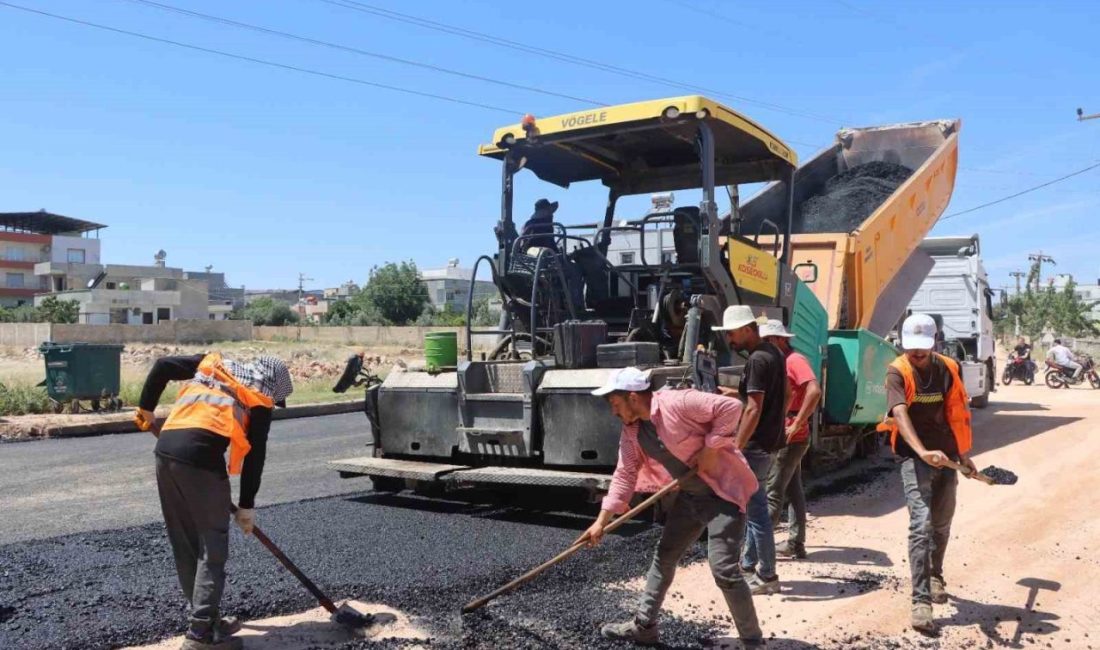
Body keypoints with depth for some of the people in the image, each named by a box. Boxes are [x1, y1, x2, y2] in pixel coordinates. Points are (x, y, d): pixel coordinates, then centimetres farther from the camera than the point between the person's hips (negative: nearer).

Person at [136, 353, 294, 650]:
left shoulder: (213, 362, 23)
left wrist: (146, 408, 29)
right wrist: (246, 505, 16)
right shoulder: (260, 399, 9)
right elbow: (254, 455, 8)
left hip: (165, 450, 7)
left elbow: (162, 366, 18)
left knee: (185, 544, 15)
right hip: (200, 458, -6)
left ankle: (206, 616, 27)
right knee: (212, 547, 3)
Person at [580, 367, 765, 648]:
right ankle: (643, 626, 29)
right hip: (689, 496, 9)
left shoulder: (679, 403, -25)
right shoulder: (631, 431, 0)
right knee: (664, 557, 14)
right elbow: (624, 475, 1)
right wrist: (602, 520, -2)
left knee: (723, 567, -13)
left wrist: (710, 448, -24)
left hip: (724, 490, -9)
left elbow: (731, 407, -27)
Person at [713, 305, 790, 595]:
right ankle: (749, 564, 30)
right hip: (771, 440, 10)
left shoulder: (757, 360, -20)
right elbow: (784, 393, 22)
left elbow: (754, 410, -24)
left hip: (757, 444, -10)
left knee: (756, 509, -2)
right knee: (753, 505, 19)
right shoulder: (773, 353, 11)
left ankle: (767, 577, 7)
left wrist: (735, 448, -23)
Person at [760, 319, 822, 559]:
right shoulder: (780, 363, 17)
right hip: (787, 438, 9)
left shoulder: (795, 360, -12)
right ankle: (795, 544, 16)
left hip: (790, 438, -9)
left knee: (772, 493, -6)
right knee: (793, 491, 11)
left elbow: (814, 391, -25)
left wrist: (797, 423, -24)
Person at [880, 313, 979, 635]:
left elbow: (958, 415, 9)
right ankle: (921, 600, -14)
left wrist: (965, 455, 13)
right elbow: (900, 414, -28)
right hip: (916, 459, -4)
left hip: (948, 457, 4)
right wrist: (922, 452, -41)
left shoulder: (948, 369, 0)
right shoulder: (898, 372, -13)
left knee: (942, 524, 18)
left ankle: (935, 575, 43)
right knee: (921, 524, -15)